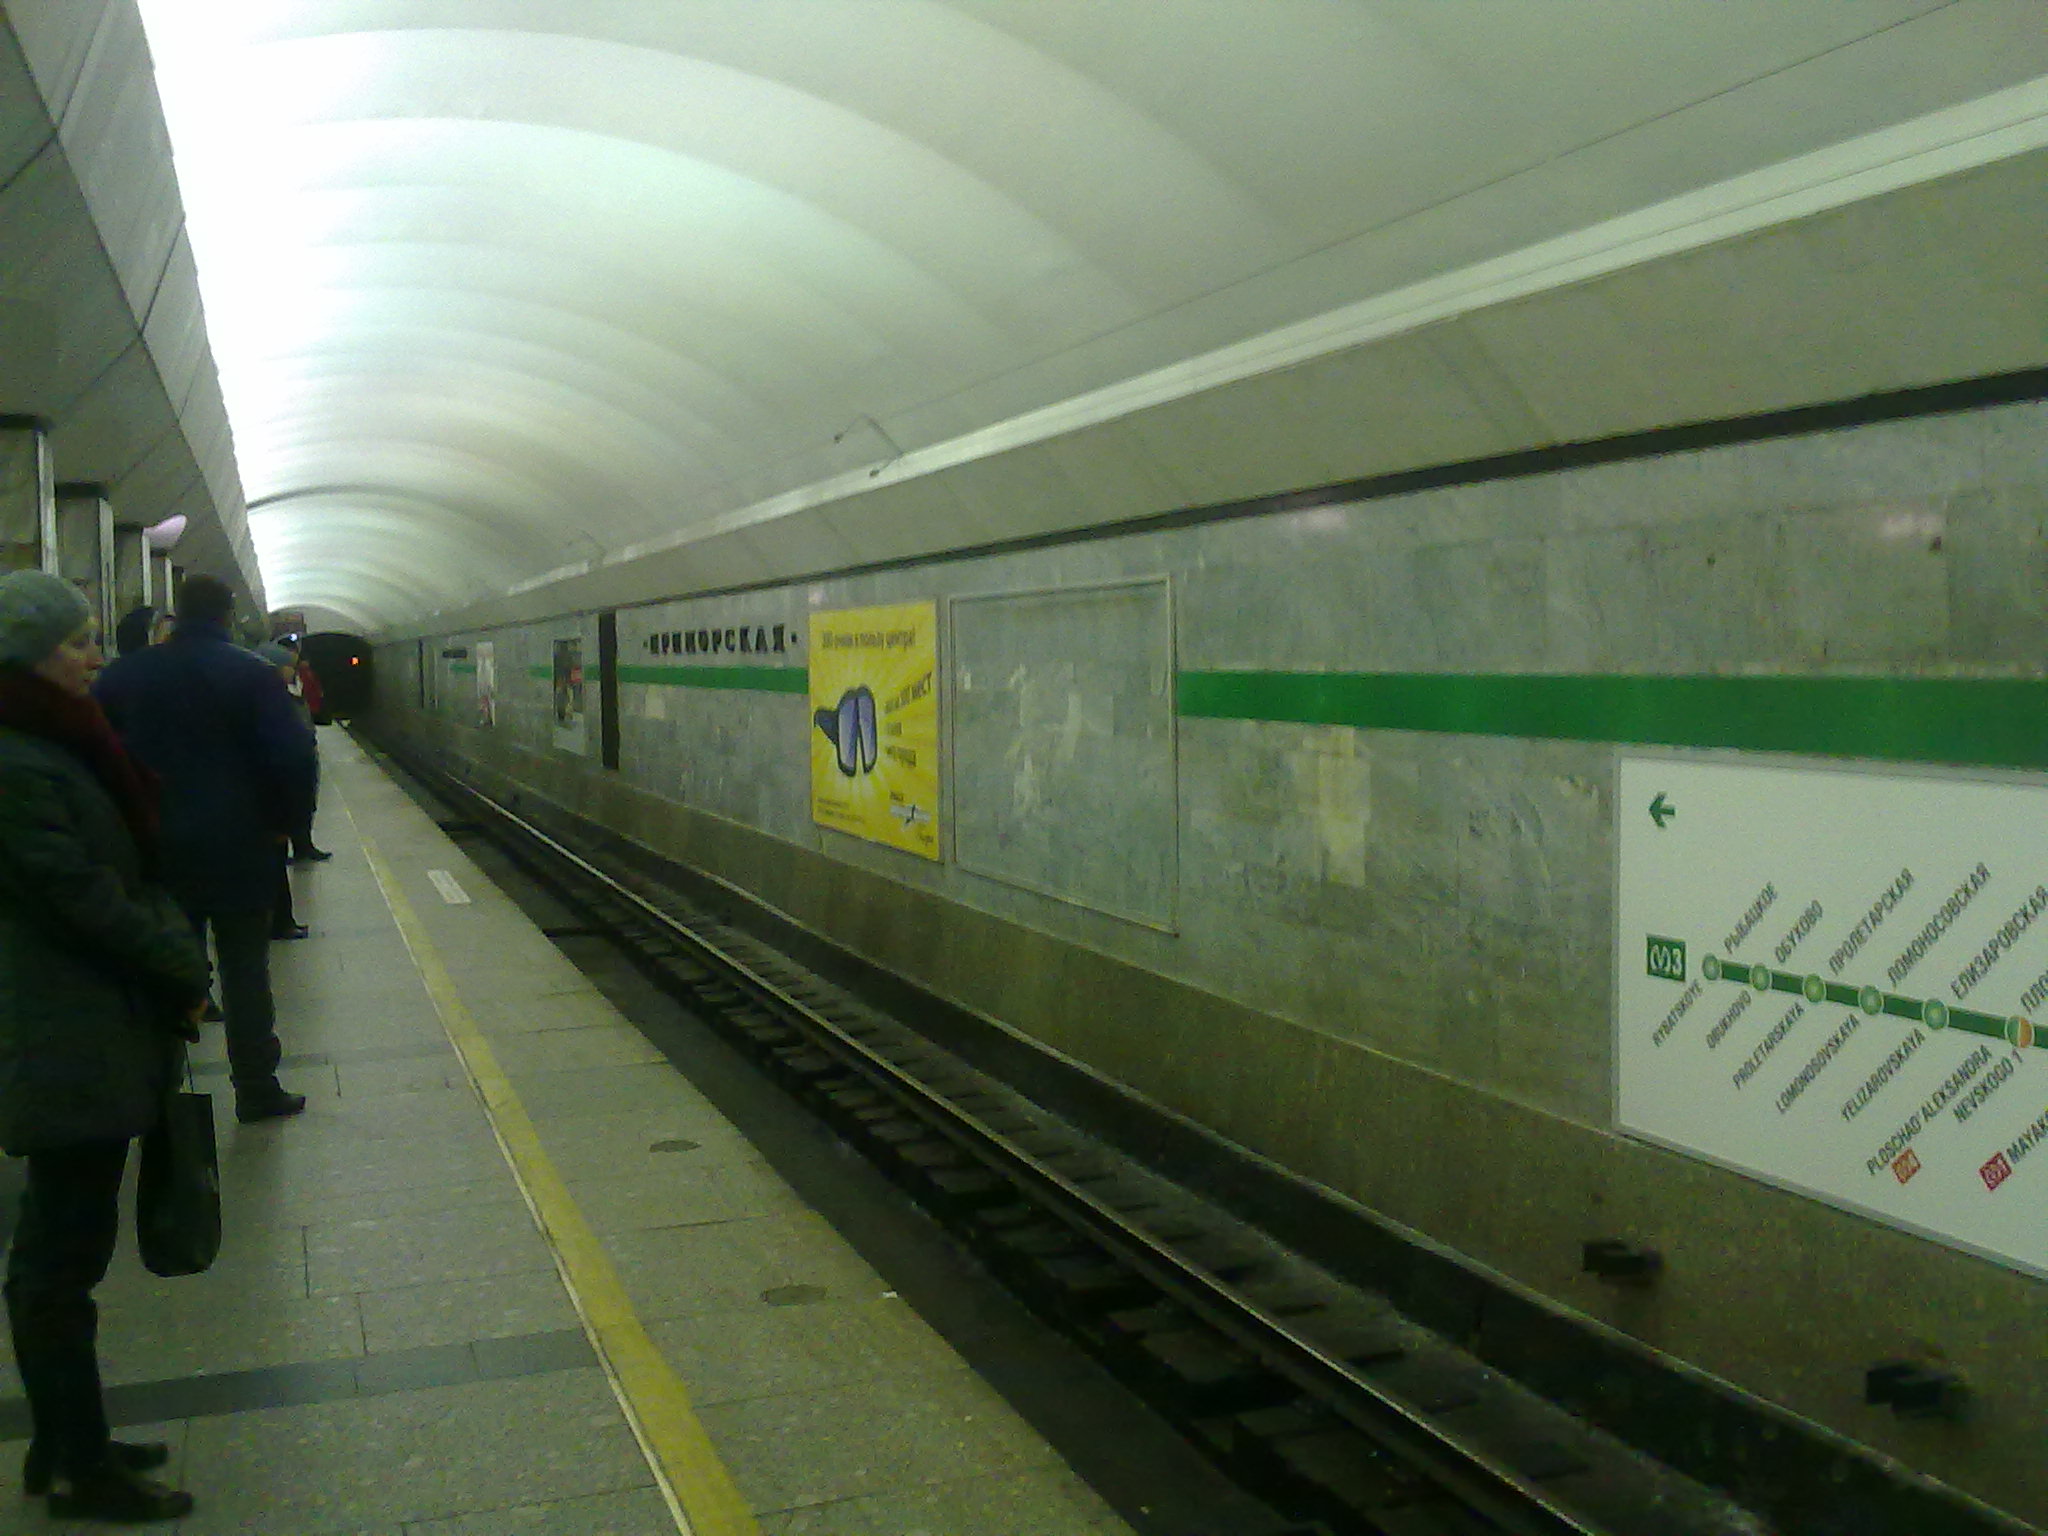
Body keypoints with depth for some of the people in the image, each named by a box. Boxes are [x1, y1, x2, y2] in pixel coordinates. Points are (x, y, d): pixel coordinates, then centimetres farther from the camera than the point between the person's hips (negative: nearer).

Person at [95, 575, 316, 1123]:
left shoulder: (122, 675, 4)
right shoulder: (252, 675, -8)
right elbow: (292, 758, -15)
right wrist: (283, 820, -1)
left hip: (156, 851, 3)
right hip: (238, 850, -3)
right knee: (244, 972, 6)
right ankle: (256, 1089, 11)